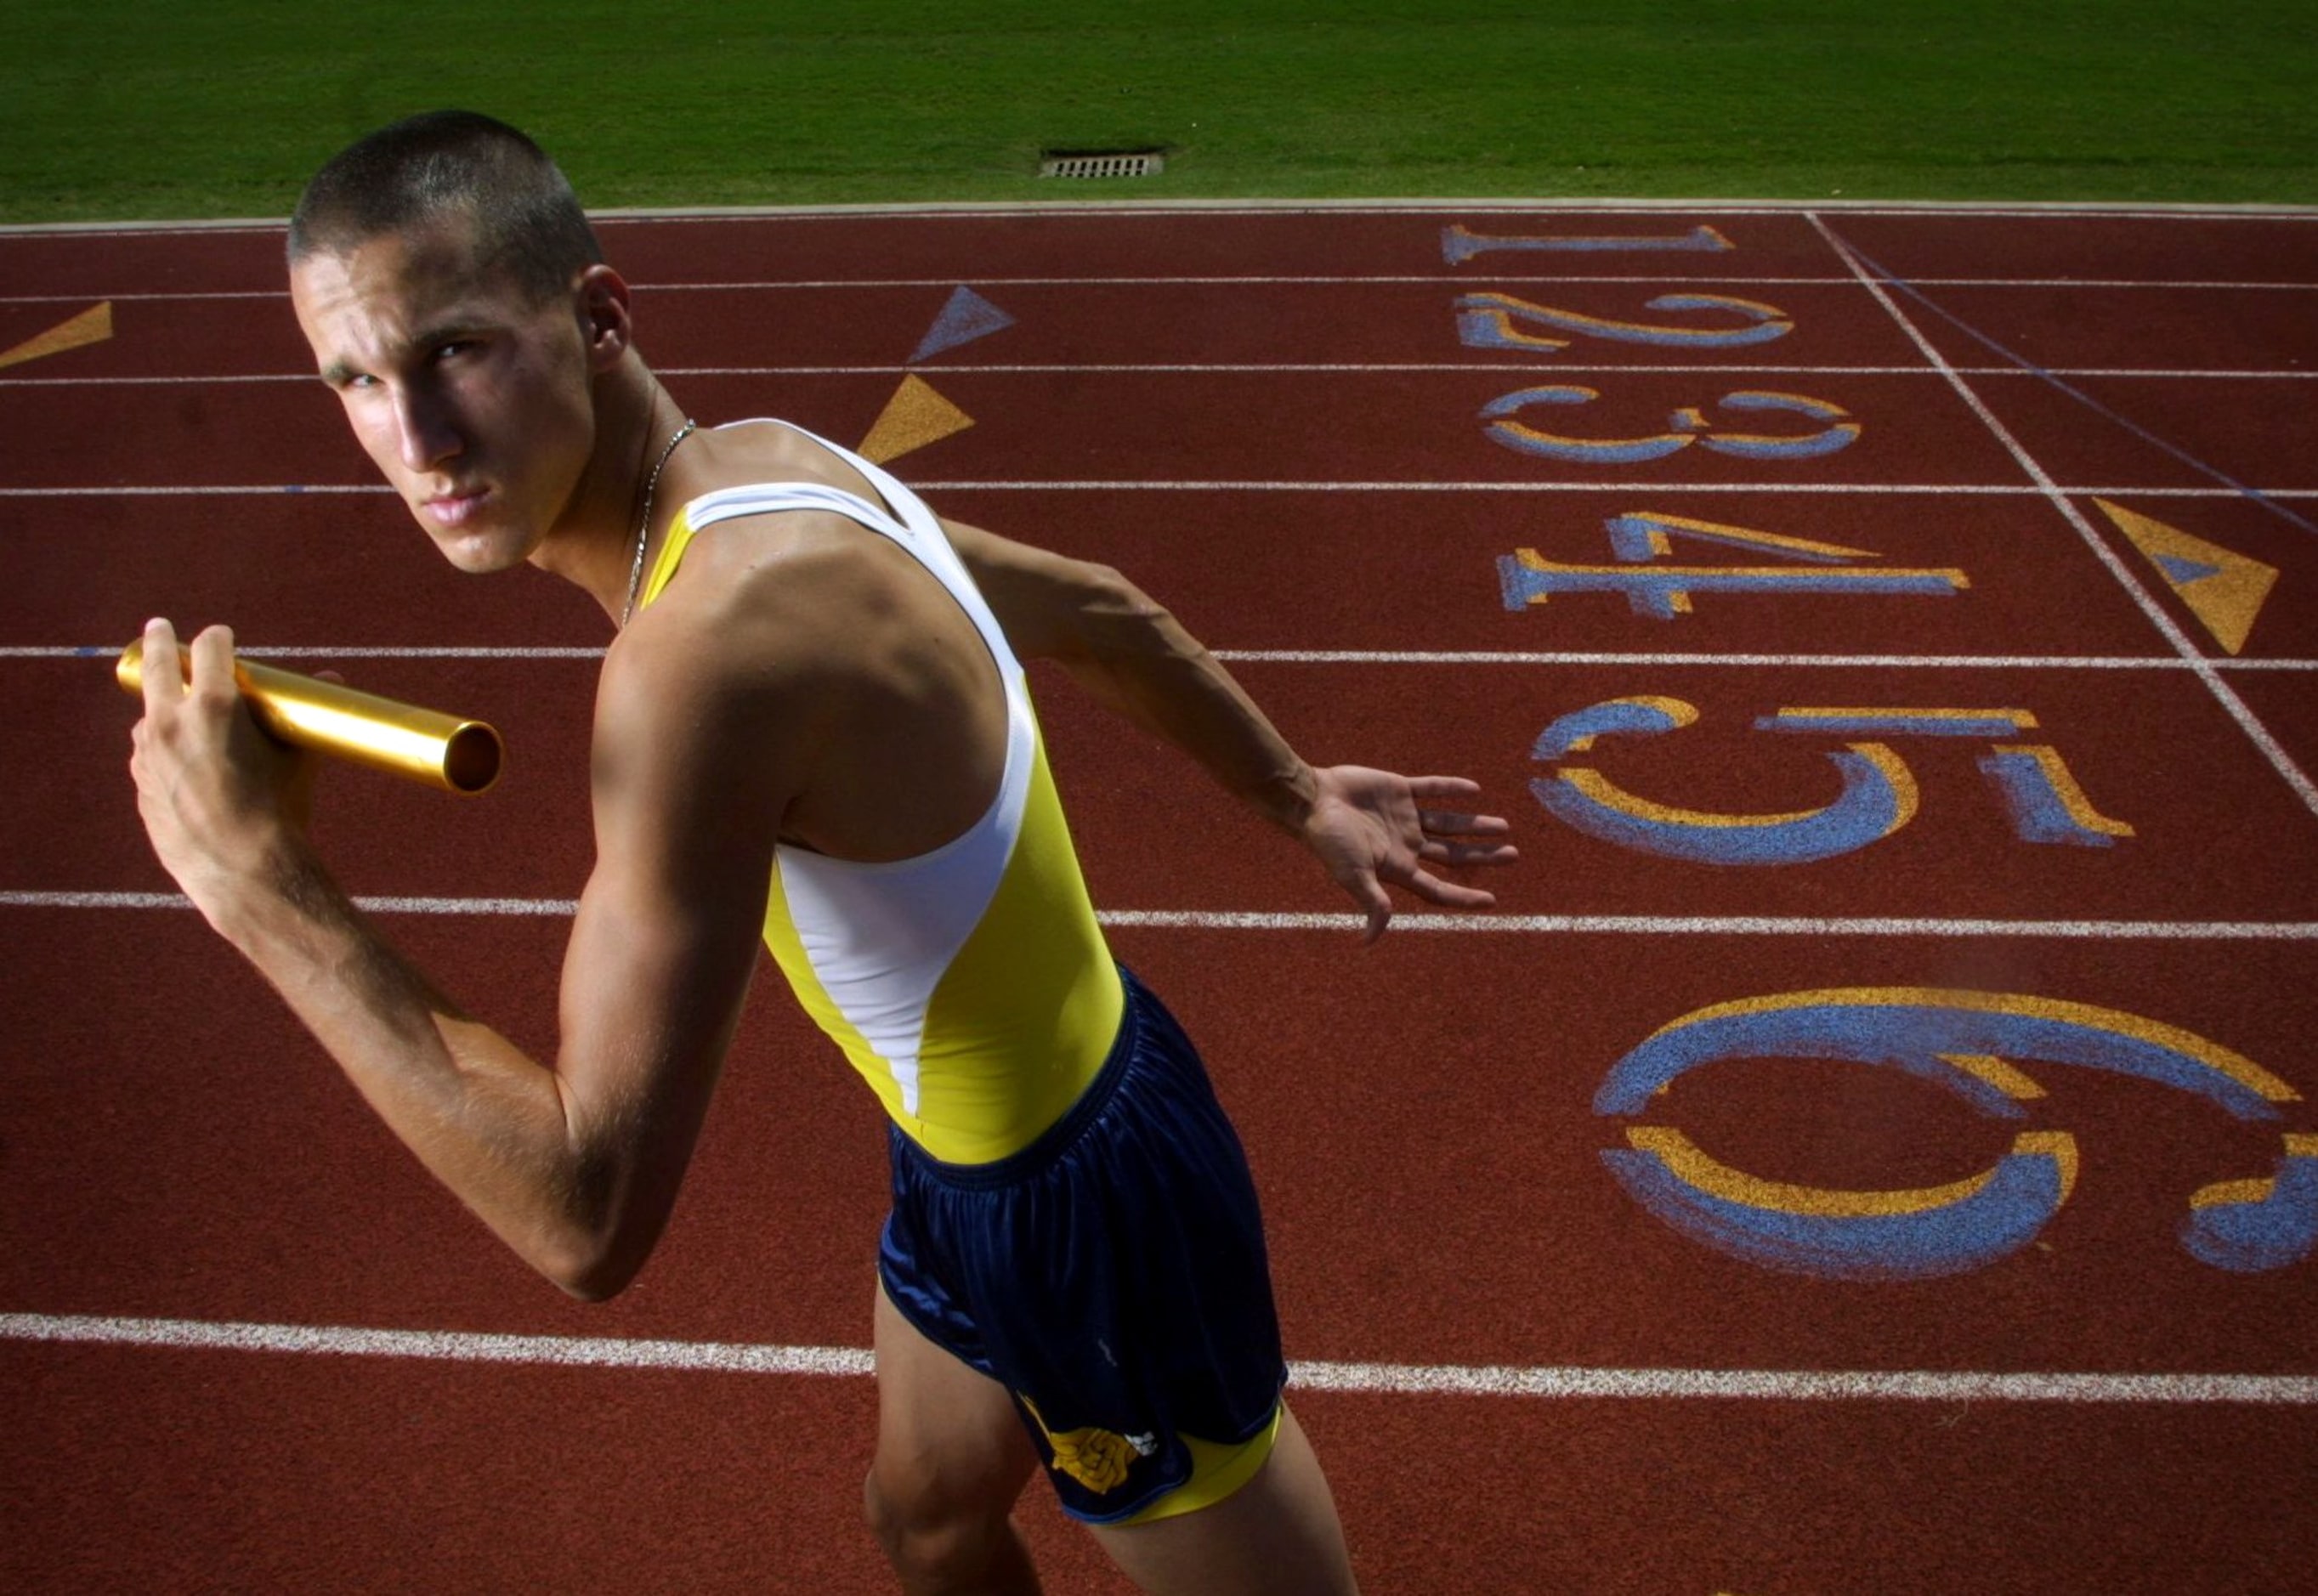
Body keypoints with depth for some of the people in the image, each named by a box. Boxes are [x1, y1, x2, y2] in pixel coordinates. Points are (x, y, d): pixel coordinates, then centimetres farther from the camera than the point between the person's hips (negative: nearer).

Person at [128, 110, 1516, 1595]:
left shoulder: (706, 648, -36)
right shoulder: (765, 463, -6)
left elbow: (591, 1216, -32)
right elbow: (1102, 613, 8)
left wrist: (265, 886, -27)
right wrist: (1300, 798, 21)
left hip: (1081, 1213, -9)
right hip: (975, 1160, 9)